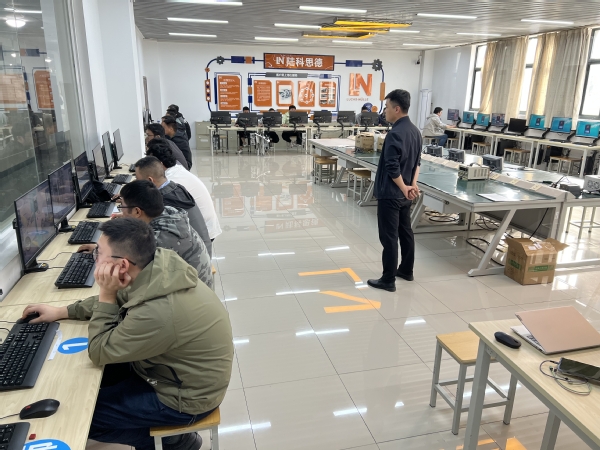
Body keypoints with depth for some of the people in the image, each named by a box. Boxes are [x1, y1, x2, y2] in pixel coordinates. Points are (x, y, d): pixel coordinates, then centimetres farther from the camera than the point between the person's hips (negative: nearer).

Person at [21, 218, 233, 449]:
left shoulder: (156, 313, -37)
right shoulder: (159, 265, -12)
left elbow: (99, 352, -19)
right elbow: (119, 299, 9)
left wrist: (106, 294, -21)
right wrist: (61, 311, 10)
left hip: (185, 396, -8)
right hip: (181, 371, 8)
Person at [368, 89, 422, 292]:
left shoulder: (395, 133, -21)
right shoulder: (415, 131, 9)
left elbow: (392, 167, -22)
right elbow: (417, 161, 12)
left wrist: (404, 188, -10)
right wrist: (413, 184, 2)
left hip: (390, 194, -9)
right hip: (405, 194, 9)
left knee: (389, 236, -2)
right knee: (405, 231, 18)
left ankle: (388, 280, 7)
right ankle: (406, 270, 32)